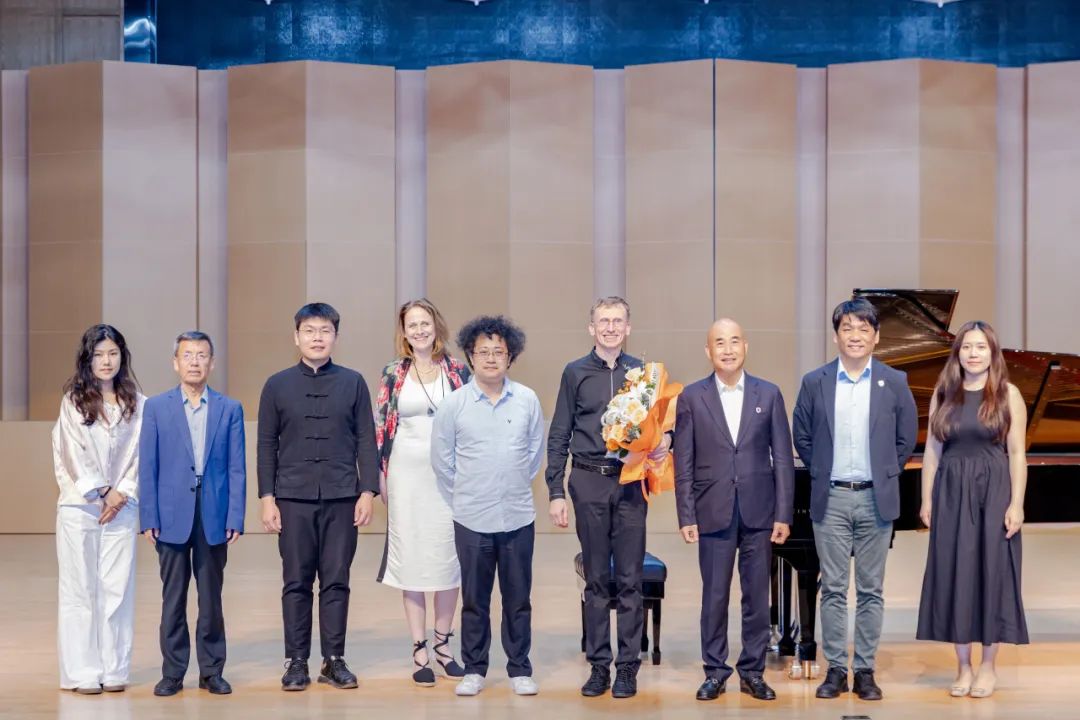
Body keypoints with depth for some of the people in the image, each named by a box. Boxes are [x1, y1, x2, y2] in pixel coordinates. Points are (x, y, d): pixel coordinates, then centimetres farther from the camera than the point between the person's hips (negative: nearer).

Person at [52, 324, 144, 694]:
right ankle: (81, 673, 5)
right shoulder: (73, 401, 0)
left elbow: (138, 453, 4)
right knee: (79, 589, 1)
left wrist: (123, 494, -6)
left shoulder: (136, 403, 4)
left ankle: (114, 670, 8)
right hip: (79, 507, -2)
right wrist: (103, 492, -6)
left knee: (117, 588, 2)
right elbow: (73, 454, -2)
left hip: (121, 507, 2)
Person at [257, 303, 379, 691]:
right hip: (293, 498, 0)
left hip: (342, 498, 0)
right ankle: (296, 661, 13)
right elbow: (266, 445, 5)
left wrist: (367, 491, -2)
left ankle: (334, 660, 13)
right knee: (296, 583, 4)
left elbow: (366, 440, 4)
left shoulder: (353, 383, 4)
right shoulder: (277, 385, 4)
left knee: (336, 582, 4)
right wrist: (267, 498, 0)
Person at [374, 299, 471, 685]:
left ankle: (443, 644, 20)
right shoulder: (393, 374, 3)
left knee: (447, 557, 4)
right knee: (410, 560, 2)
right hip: (406, 475, 0)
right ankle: (419, 651, 10)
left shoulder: (457, 371, 4)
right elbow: (380, 426, 5)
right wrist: (380, 475, 0)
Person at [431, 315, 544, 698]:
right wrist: (462, 496, 8)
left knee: (518, 598, 8)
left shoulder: (528, 401, -1)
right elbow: (441, 459, 5)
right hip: (471, 519, -1)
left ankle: (519, 669, 19)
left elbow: (536, 451, 11)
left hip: (518, 517, 1)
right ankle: (474, 669, 19)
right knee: (474, 599, 8)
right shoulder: (453, 404, -3)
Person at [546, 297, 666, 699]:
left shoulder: (641, 372, 7)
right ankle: (598, 665, 13)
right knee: (596, 579, 6)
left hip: (630, 483, 0)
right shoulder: (575, 373, 5)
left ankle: (627, 667, 9)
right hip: (589, 483, 0)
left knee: (630, 579, 1)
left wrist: (664, 440, -13)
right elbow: (558, 437, 5)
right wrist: (555, 492, -1)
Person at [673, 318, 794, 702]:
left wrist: (784, 514, -3)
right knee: (714, 596, 5)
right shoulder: (692, 397, 1)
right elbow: (683, 464, 1)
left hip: (759, 511, 1)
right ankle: (715, 671, 17)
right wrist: (686, 517, -4)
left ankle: (752, 672, 18)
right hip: (714, 512, -1)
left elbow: (782, 458, 2)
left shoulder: (769, 394, 3)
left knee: (757, 596, 7)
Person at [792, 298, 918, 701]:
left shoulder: (894, 383, 1)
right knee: (833, 589, 4)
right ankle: (836, 669, 11)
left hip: (875, 499, 0)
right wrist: (821, 472, 7)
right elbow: (801, 436, 10)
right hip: (831, 500, 0)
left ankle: (865, 670, 13)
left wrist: (885, 474, 7)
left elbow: (906, 438, 9)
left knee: (871, 590, 6)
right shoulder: (815, 383, 2)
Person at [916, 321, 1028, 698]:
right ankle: (963, 666, 13)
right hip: (951, 492, 3)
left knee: (991, 572, 1)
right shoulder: (943, 394, 7)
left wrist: (1016, 503, -11)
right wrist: (927, 499, 2)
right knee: (955, 574, 3)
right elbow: (932, 450, 7)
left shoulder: (1008, 394, -1)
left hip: (993, 492, -2)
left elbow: (1017, 453, -5)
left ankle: (988, 666, 13)